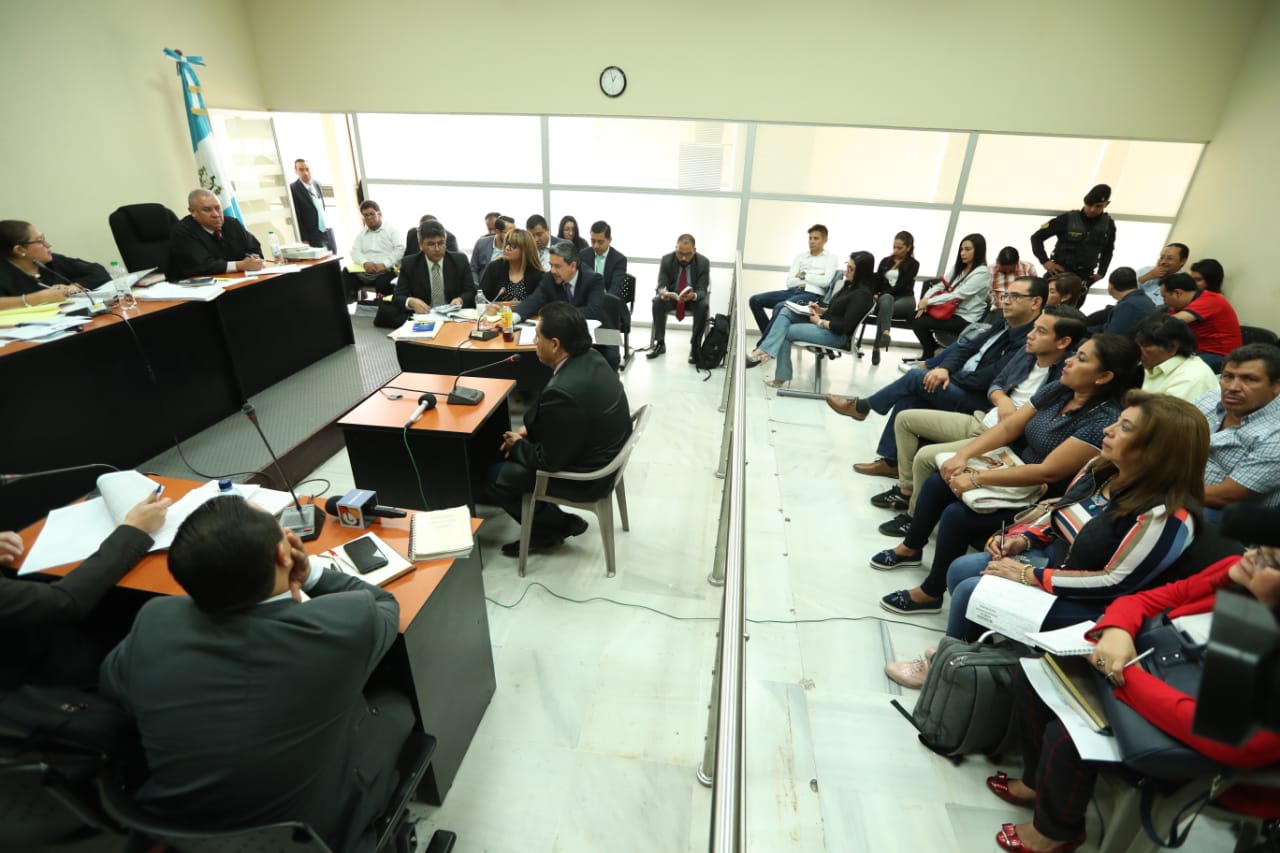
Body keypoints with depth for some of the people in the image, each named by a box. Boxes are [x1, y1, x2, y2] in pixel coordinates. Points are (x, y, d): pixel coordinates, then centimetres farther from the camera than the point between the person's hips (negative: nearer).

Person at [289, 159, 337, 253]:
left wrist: (328, 224, 14)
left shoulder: (317, 184, 10)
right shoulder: (293, 188, -9)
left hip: (328, 232, 6)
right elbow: (296, 217, -10)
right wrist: (304, 240, -13)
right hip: (313, 237, -6)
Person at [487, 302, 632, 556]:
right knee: (513, 449, 19)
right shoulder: (589, 358, -6)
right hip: (602, 453, 9)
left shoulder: (563, 391, -35)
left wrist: (517, 444, -5)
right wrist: (528, 428, 3)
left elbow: (549, 461, -22)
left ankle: (558, 526, 17)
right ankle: (549, 522, 24)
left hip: (586, 474, -9)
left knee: (495, 477, 3)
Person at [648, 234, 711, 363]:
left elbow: (702, 290, -20)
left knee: (703, 306, -34)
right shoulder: (666, 260, -13)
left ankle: (695, 346, -21)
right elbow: (661, 285, -15)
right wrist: (663, 292, -42)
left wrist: (694, 295, -45)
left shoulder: (703, 262, -16)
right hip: (671, 296, 1)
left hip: (694, 297, -1)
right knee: (657, 301, -30)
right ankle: (659, 343, -17)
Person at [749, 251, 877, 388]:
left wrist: (819, 322, -14)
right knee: (785, 311, -7)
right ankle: (762, 351, -21)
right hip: (827, 323, 10)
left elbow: (845, 326, -22)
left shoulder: (862, 294, -18)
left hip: (837, 334, -9)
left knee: (785, 332, -13)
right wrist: (821, 310, 4)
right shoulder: (851, 285, 10)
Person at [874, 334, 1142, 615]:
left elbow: (1049, 472, -29)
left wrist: (977, 479, -28)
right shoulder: (1059, 389, -1)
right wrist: (963, 454, -16)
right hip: (1016, 473, 8)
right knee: (936, 483, -1)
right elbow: (1007, 427, -1)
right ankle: (910, 548, 23)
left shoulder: (1105, 420, -25)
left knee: (957, 514, -22)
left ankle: (930, 594, 0)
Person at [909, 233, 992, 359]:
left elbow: (957, 295, -21)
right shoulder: (959, 267, 13)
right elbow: (940, 286, 6)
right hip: (951, 311, 8)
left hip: (965, 319, -8)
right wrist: (924, 300, -13)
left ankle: (930, 356, 4)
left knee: (919, 323, -20)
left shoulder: (982, 273, -13)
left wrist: (929, 301, -20)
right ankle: (928, 353, 6)